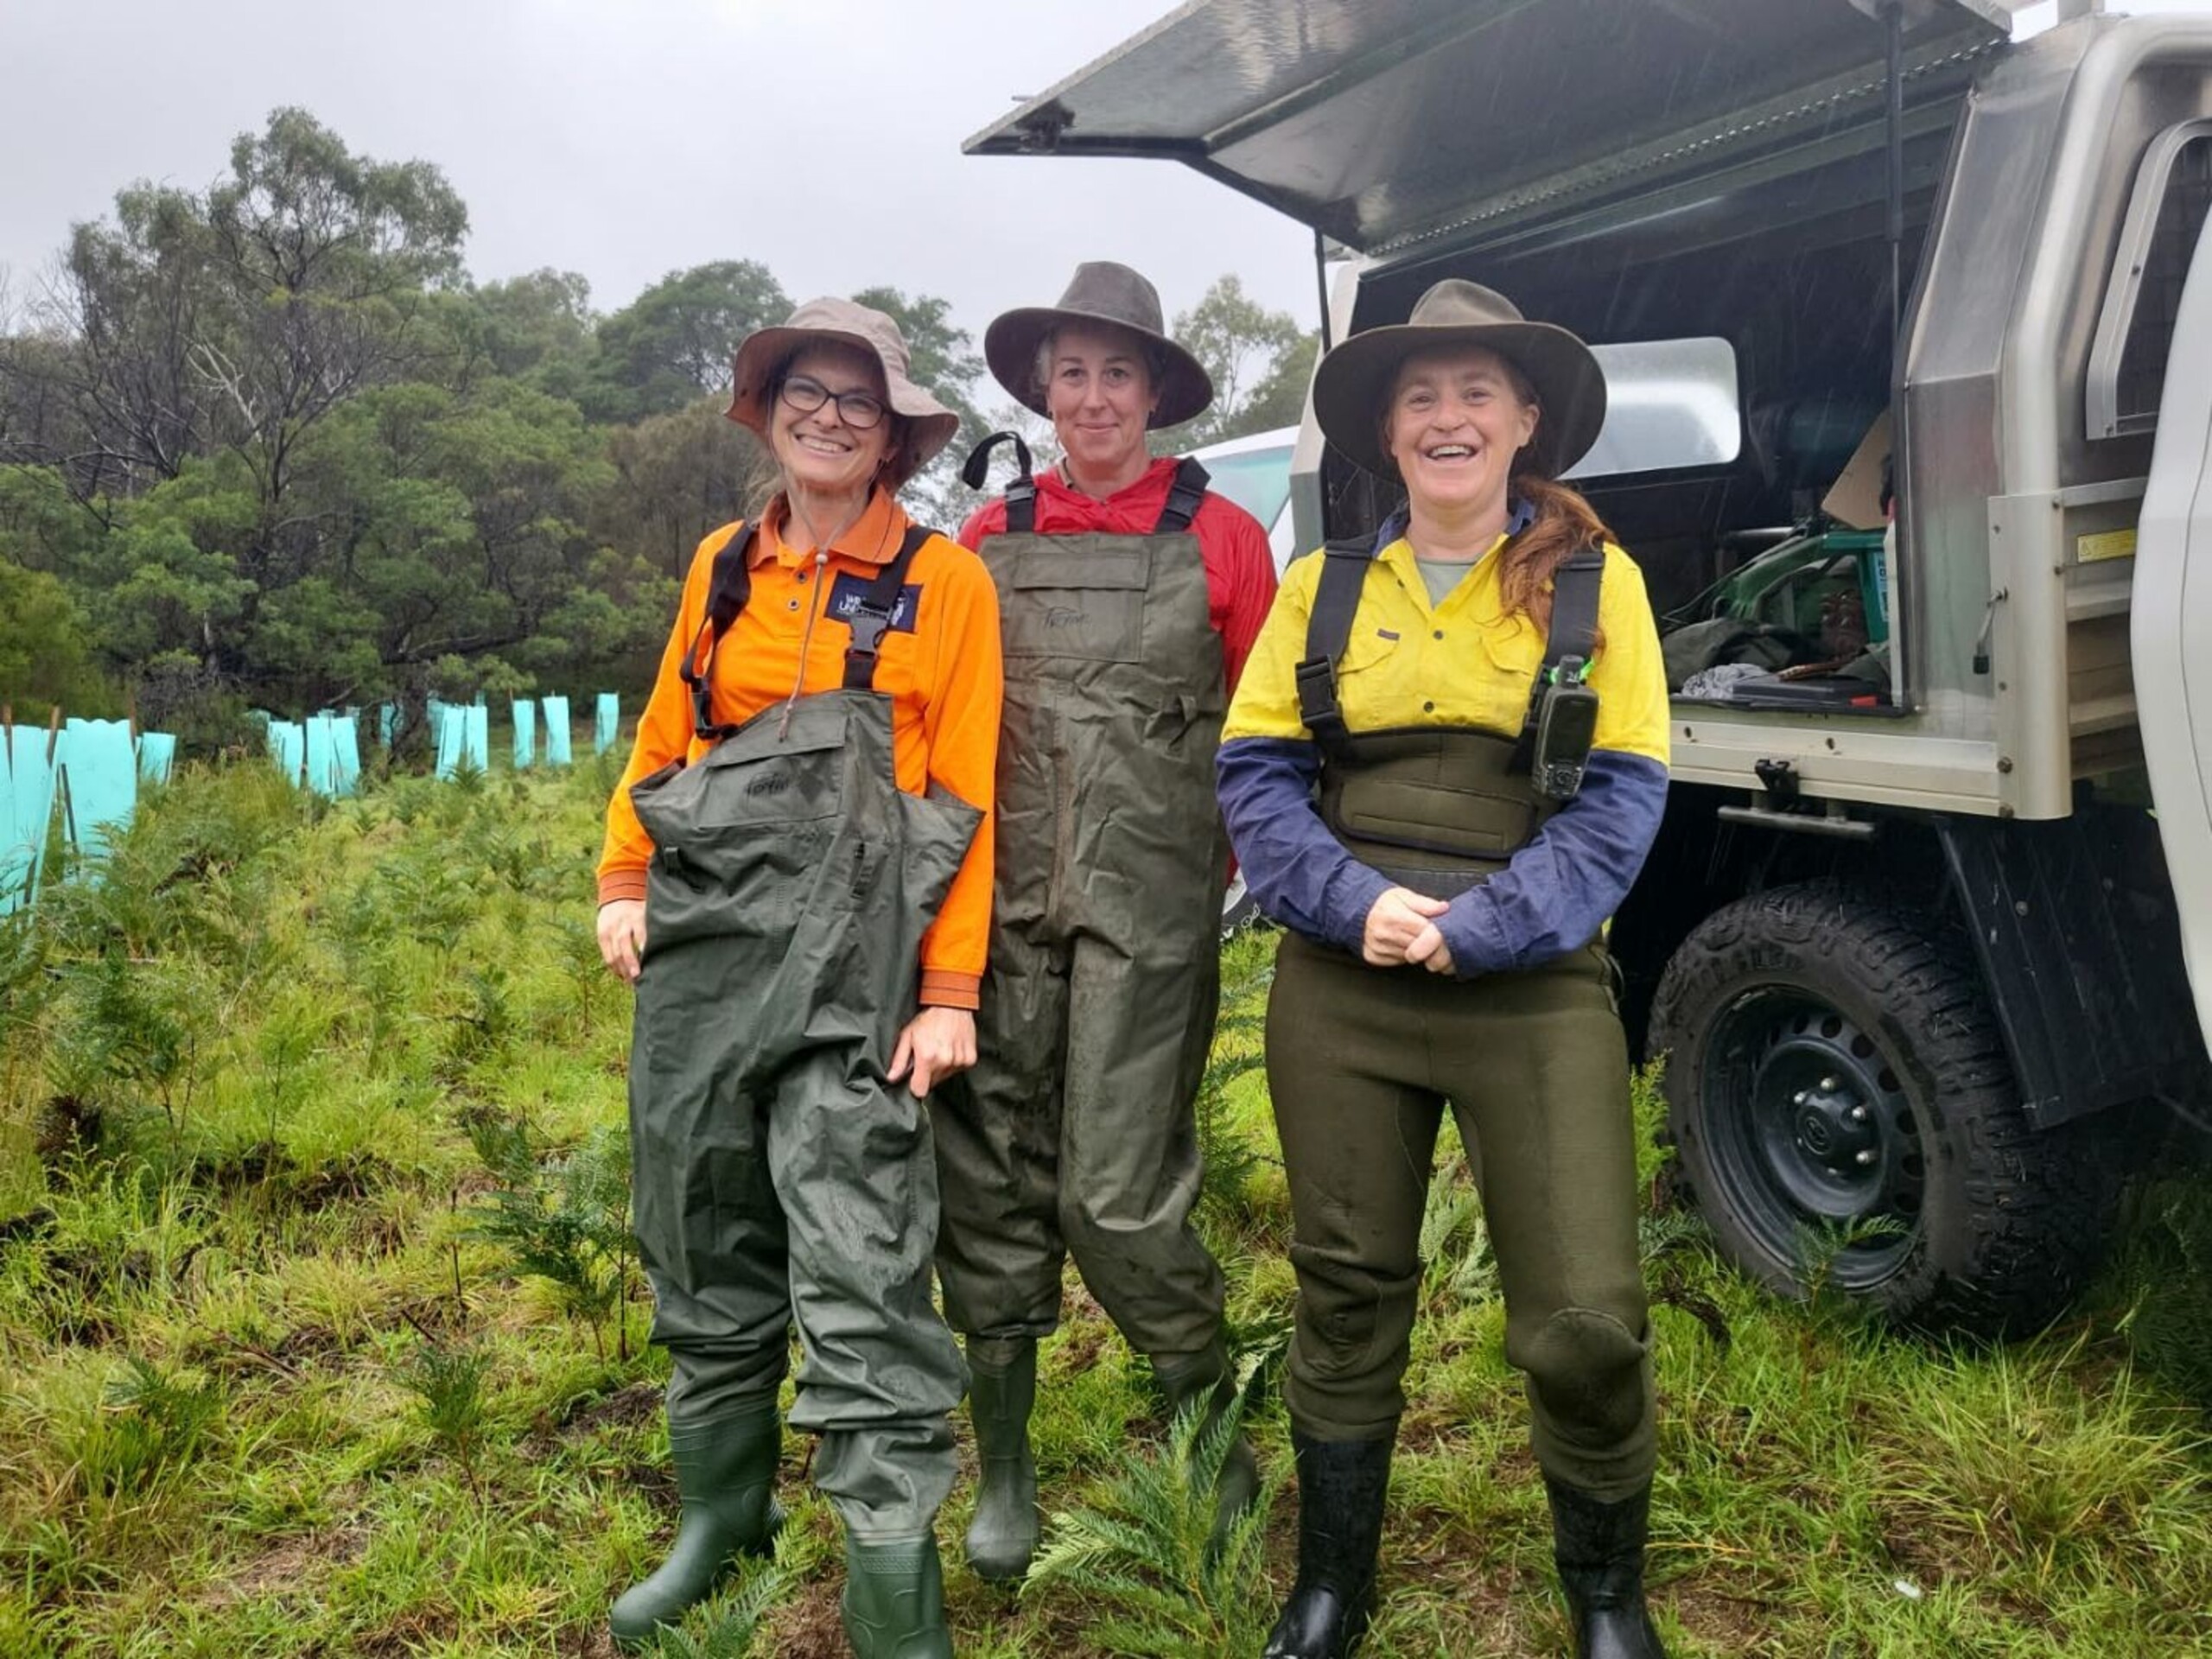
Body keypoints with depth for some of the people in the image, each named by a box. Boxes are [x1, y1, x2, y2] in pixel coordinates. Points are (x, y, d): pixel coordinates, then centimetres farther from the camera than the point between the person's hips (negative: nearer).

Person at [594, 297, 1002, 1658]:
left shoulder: (946, 582, 0)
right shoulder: (723, 566, 13)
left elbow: (964, 793, -4)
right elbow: (665, 735, 19)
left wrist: (951, 989, -10)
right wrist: (624, 884, 8)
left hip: (850, 957, -5)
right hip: (703, 938, 5)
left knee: (861, 1283, -8)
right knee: (707, 1248, 16)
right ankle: (723, 1516, 37)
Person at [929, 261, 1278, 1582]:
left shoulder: (1220, 535, 3)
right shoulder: (991, 536, 10)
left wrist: (1238, 862, 2)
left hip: (1148, 902, -3)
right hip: (1001, 891, 3)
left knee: (1116, 1195, -3)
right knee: (991, 1178, 7)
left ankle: (1212, 1425, 25)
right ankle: (1006, 1469, 25)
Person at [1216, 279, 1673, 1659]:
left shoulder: (1595, 582, 3)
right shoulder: (1323, 589, 9)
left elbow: (1620, 801, -3)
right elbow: (1256, 775, 4)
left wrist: (1476, 929, -14)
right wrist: (1351, 902, -12)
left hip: (1534, 987, -2)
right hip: (1340, 986, 2)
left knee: (1586, 1323, -5)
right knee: (1347, 1293, 11)